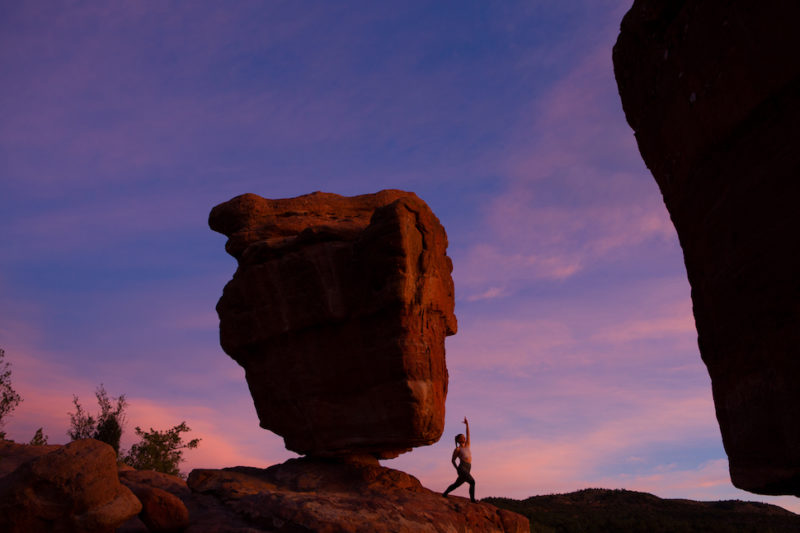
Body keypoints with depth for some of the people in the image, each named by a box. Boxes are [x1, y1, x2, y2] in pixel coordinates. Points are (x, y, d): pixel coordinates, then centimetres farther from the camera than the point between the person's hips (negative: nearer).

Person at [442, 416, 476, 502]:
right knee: (472, 482, -21)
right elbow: (452, 460, 9)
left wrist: (467, 424, 6)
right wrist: (457, 469, 2)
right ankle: (472, 499, -22)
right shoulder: (457, 449, 0)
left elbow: (468, 434, 11)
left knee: (456, 484, 16)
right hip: (462, 469, -7)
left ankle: (444, 494, 28)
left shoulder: (467, 446, 16)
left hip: (467, 471, 7)